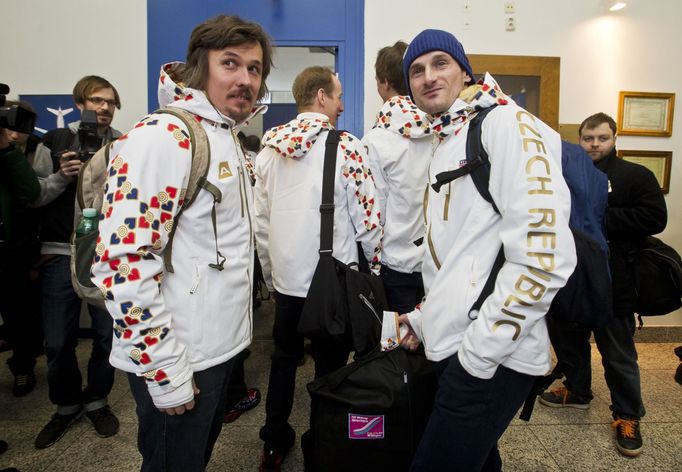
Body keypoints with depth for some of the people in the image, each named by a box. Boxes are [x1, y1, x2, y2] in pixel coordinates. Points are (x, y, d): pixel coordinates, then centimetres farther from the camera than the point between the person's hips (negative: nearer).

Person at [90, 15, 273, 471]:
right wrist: (164, 370, -21)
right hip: (178, 360, -8)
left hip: (222, 346, 8)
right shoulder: (161, 137, -20)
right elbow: (122, 262, -25)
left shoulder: (231, 142, 9)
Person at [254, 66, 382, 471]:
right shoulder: (345, 147, -11)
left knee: (284, 357, 20)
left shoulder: (269, 150, 4)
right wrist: (374, 268, 3)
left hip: (285, 280, 5)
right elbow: (367, 218, -11)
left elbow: (260, 221, 8)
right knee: (330, 365, 12)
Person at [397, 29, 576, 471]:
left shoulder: (506, 123, -10)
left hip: (492, 357, -8)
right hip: (456, 346, 9)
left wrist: (481, 348, -18)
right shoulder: (444, 145, 18)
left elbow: (544, 253, -20)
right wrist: (424, 316, 19)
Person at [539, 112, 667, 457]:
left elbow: (655, 218, -15)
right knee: (567, 338, 18)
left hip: (613, 283, -4)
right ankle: (577, 391, 40)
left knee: (618, 352, 5)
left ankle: (628, 416, 22)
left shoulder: (636, 175, -2)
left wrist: (601, 217, -20)